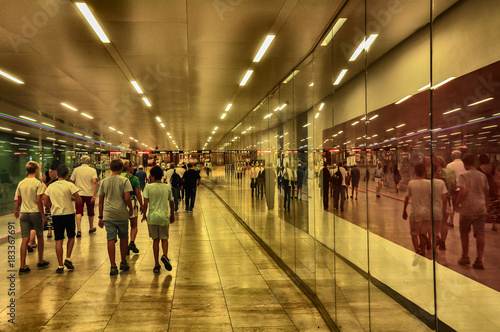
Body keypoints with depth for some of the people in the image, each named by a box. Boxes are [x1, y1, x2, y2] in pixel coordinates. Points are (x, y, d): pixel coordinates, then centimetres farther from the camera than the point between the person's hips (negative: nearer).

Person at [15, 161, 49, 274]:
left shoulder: (21, 183, 5)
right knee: (40, 236, 14)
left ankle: (23, 266, 1)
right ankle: (40, 262, 24)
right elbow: (39, 200, -14)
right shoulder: (38, 183, -10)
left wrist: (16, 210, 30)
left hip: (23, 213, 4)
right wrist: (43, 216, -10)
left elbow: (18, 200, 12)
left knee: (25, 239, 4)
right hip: (35, 213, -4)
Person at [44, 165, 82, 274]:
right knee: (71, 237, 18)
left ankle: (60, 266, 6)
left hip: (56, 215, 2)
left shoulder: (51, 186, 4)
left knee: (58, 241, 5)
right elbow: (79, 201, -11)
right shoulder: (70, 185, -7)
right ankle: (68, 259, 8)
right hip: (69, 214, -2)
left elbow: (46, 202, 6)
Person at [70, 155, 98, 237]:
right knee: (90, 212, 15)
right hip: (90, 194, 0)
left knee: (79, 213, -3)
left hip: (79, 194, 0)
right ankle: (91, 228, 32)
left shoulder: (76, 170, 3)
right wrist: (95, 195, -16)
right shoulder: (92, 170, -3)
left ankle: (78, 229, -17)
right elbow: (94, 182, -15)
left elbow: (72, 182, 9)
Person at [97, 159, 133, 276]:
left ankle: (113, 266, 0)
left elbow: (100, 201, 10)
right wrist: (131, 209, 4)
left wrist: (100, 217, 16)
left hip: (108, 215, 2)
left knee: (111, 240, 2)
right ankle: (123, 263, 25)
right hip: (121, 214, -2)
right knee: (123, 237, 16)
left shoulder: (104, 181, 8)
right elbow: (127, 198, -13)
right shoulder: (124, 180, -4)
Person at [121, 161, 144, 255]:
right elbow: (138, 193, -8)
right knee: (134, 226, 12)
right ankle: (132, 243, -6)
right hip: (132, 202, -3)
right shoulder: (134, 179, -9)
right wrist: (141, 205, 0)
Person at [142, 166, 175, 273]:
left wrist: (144, 214, 6)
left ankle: (156, 265, 8)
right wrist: (172, 215, 21)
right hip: (164, 216, 1)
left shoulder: (148, 187, -4)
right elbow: (171, 203, 8)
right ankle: (165, 255, -13)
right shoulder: (167, 187, 3)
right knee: (164, 238, 15)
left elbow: (146, 203, -9)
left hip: (152, 217, -1)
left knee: (155, 240, 9)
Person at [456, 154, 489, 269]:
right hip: (481, 208, 4)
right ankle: (479, 260, -2)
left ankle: (465, 257, 20)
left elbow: (463, 192, -20)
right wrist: (486, 206, 24)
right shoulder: (482, 176, 8)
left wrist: (457, 202, -6)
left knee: (464, 233, 13)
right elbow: (487, 193, 15)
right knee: (480, 234, 2)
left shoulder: (463, 175, -9)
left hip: (467, 209, -4)